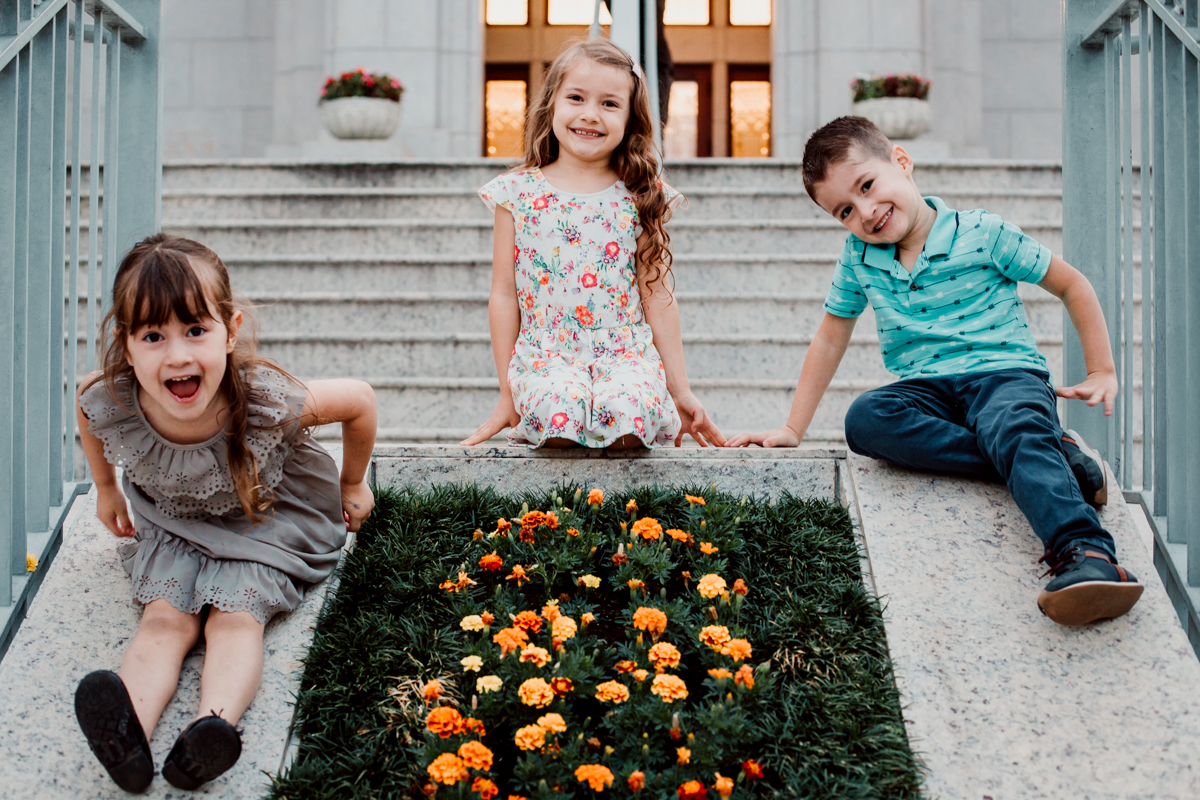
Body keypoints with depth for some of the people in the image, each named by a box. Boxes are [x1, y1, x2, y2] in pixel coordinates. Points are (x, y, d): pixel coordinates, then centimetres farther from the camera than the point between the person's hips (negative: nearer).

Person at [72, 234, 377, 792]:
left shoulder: (268, 403, -37)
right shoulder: (109, 406, -28)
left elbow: (359, 400, -17)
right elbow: (86, 400, 1)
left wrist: (352, 484, 0)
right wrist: (105, 489, 13)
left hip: (265, 522, -2)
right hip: (171, 525, 2)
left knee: (236, 618, -22)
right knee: (165, 619, -19)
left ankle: (216, 723, -41)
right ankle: (129, 731, -40)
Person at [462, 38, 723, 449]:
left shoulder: (640, 199, 6)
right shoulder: (518, 193, 5)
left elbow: (657, 298, 9)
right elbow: (505, 295, 7)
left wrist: (680, 390, 8)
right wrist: (507, 394, 6)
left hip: (626, 353, 1)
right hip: (544, 355, -1)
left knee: (627, 408, -33)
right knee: (558, 407, -35)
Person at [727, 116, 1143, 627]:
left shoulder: (981, 234, -1)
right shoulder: (859, 258, 10)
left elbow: (1071, 285, 8)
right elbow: (830, 341, 19)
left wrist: (1102, 372, 4)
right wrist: (793, 429, 15)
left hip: (1006, 373, -4)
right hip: (925, 389, 4)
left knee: (1018, 430, -39)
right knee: (865, 418, -30)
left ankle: (1086, 555, -61)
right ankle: (1056, 461, -32)